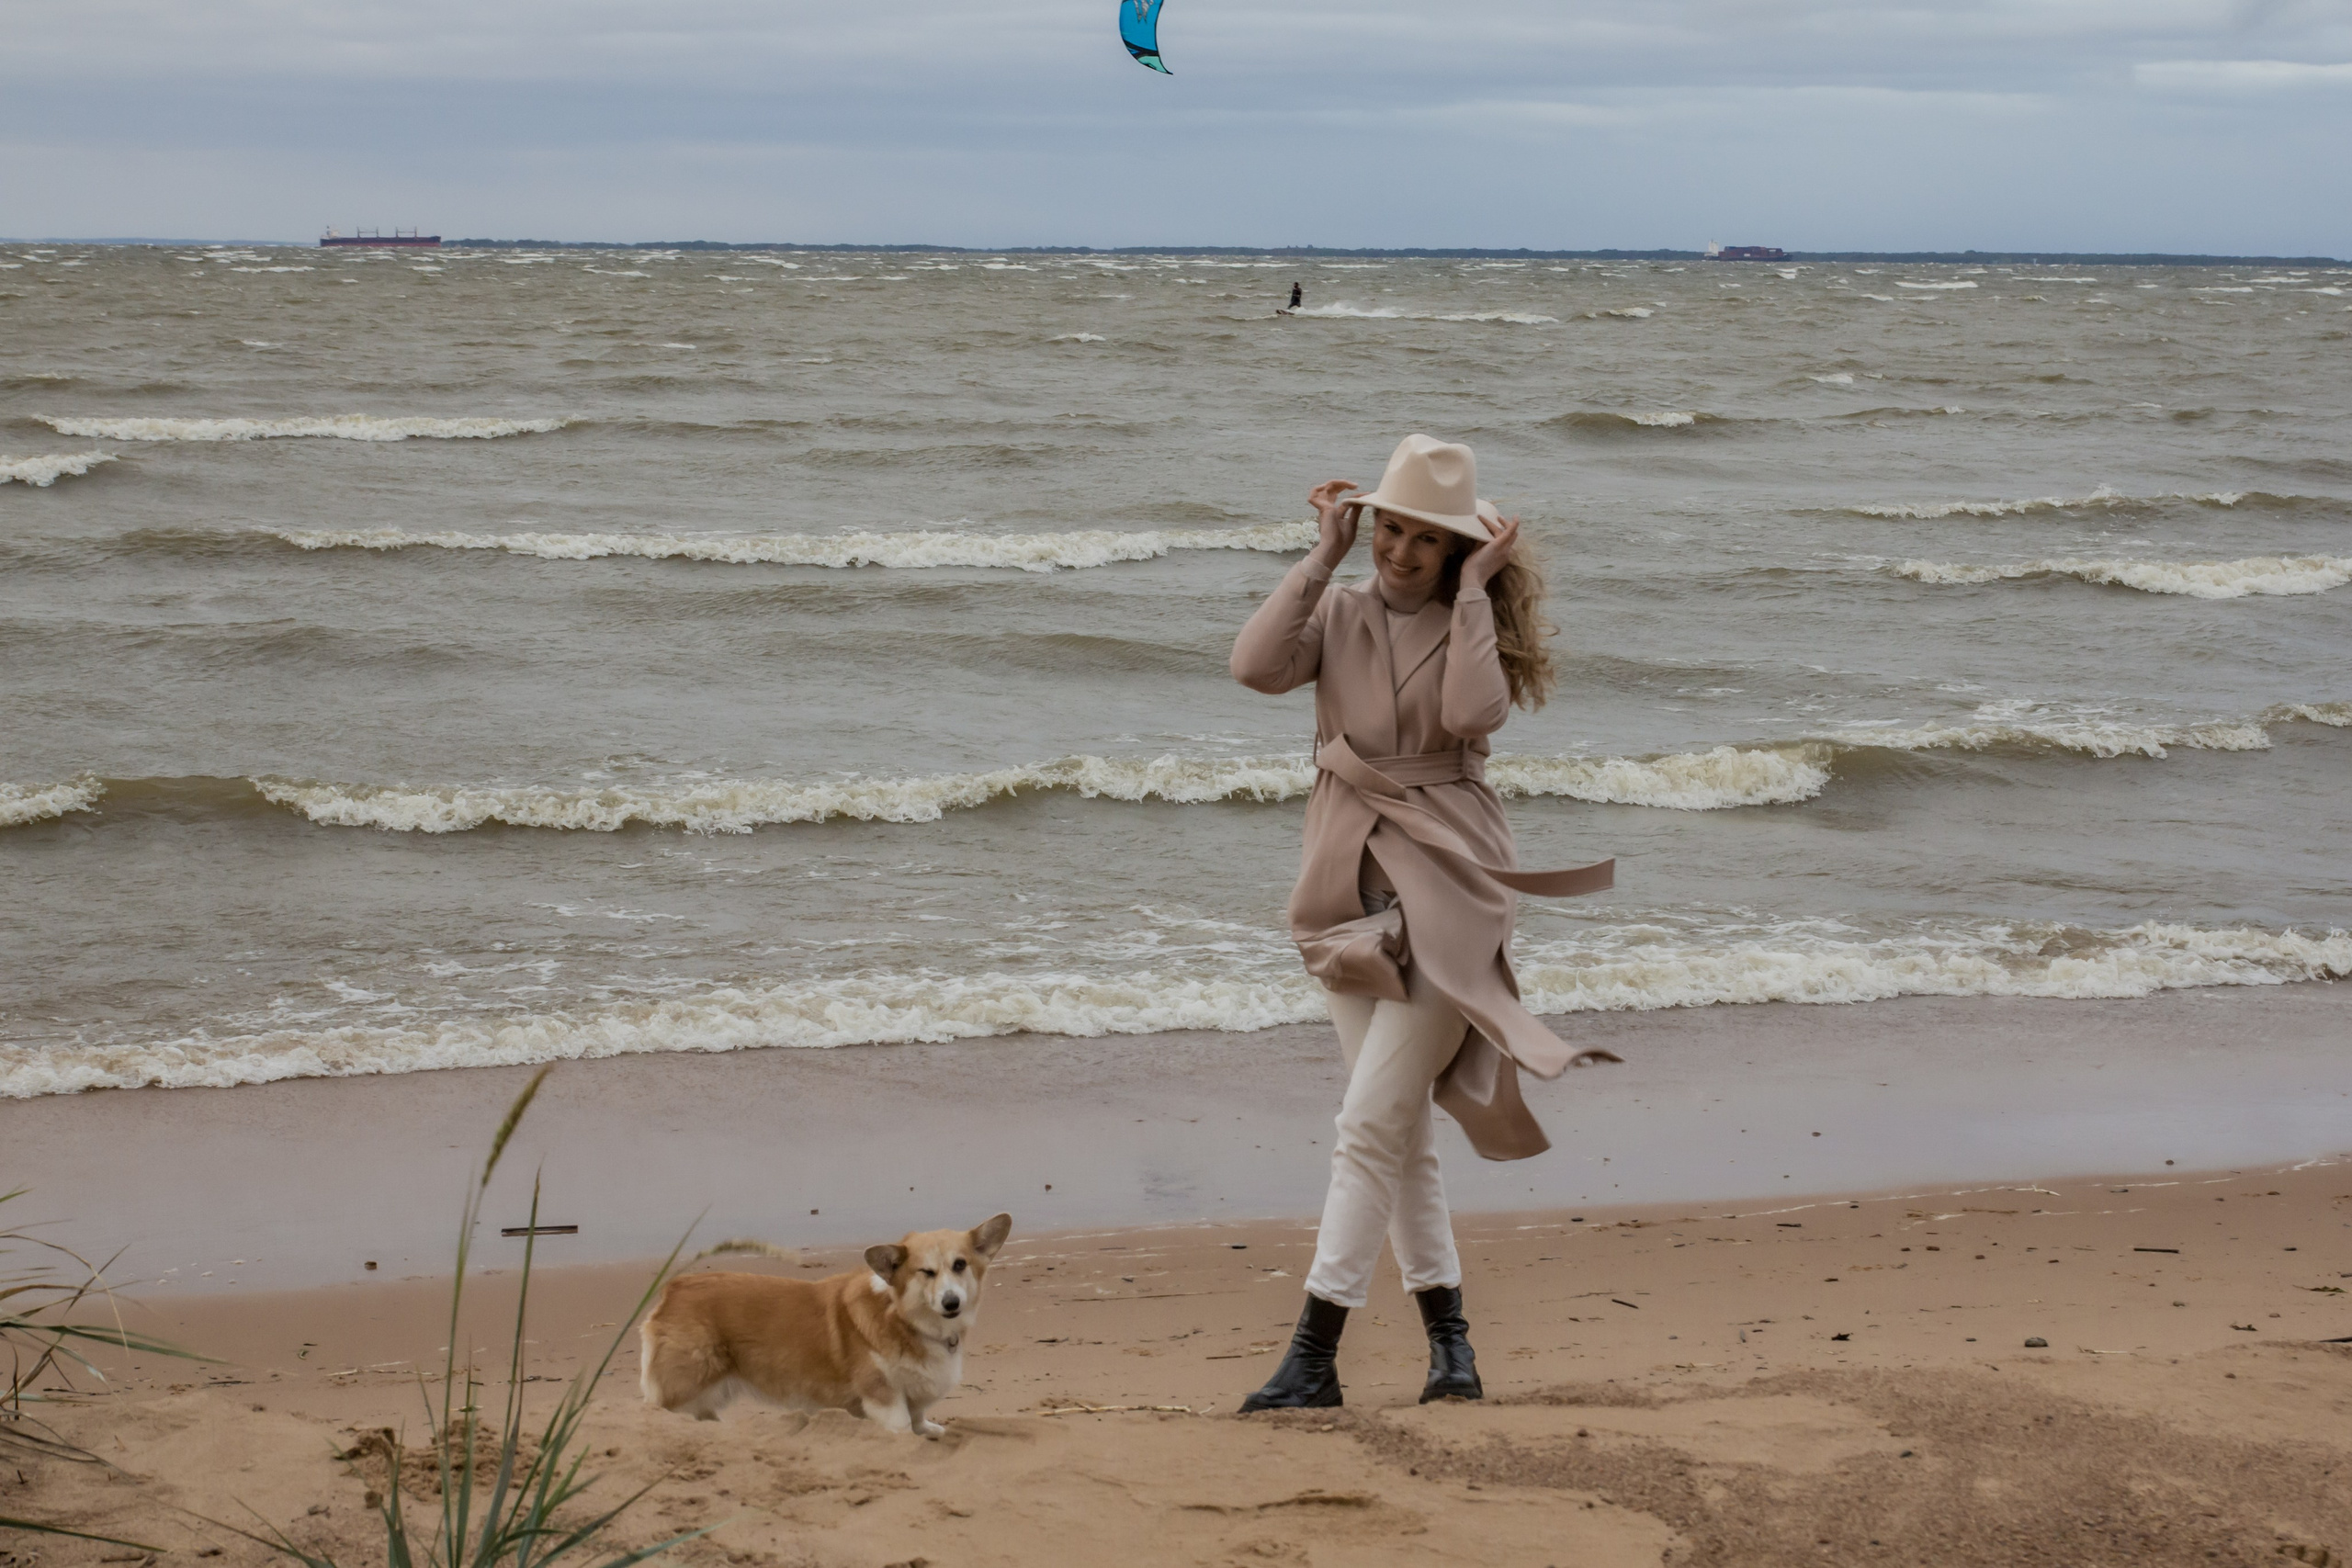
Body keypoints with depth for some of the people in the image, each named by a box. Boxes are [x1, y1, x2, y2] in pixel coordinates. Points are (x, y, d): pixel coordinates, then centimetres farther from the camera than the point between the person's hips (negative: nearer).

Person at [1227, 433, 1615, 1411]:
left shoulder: (1477, 623, -1)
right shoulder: (1340, 611, 6)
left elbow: (1474, 711, -22)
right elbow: (1256, 667, -13)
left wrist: (1471, 592, -14)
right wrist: (1322, 557, -9)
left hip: (1444, 886, -4)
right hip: (1352, 885, 4)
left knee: (1372, 1122, -11)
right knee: (1404, 1135, 10)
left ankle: (1314, 1357, -11)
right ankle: (1449, 1343, 20)